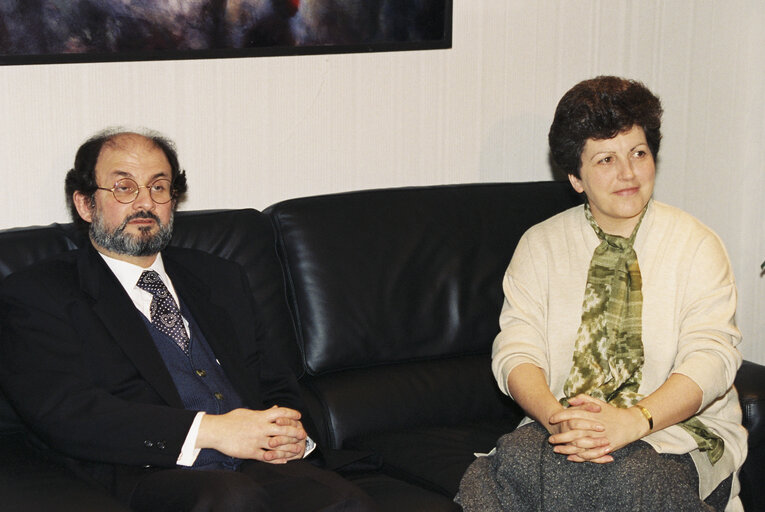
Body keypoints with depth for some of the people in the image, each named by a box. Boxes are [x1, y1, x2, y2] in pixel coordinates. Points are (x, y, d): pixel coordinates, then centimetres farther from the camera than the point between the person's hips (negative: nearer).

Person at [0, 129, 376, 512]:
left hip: (260, 467, 5)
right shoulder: (33, 295, 7)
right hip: (148, 478, -5)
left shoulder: (220, 279, 26)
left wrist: (290, 432, 2)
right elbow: (63, 412, -8)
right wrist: (208, 431, -14)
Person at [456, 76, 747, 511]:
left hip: (679, 431, -1)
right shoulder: (540, 245, 11)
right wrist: (555, 416, -23)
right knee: (515, 460, -33)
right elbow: (516, 349, 0)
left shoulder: (695, 244, 4)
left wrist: (633, 421, -26)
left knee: (632, 477, -36)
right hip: (565, 424, 1)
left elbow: (711, 357, -8)